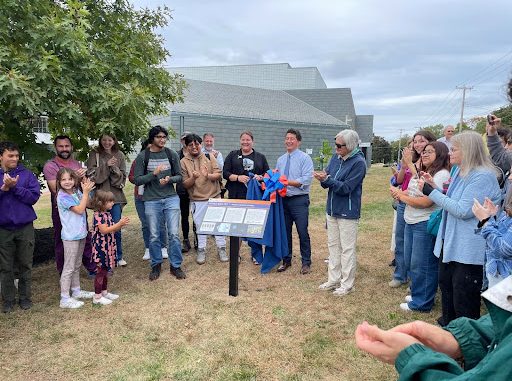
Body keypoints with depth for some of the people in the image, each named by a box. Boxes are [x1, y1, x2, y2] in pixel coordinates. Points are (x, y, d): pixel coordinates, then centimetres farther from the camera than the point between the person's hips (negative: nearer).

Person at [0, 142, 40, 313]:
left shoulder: (26, 174, -1)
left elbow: (34, 196, -9)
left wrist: (15, 186, -18)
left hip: (25, 227, -1)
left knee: (25, 265, 10)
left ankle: (25, 298, 24)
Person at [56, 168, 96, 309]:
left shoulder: (76, 192, 4)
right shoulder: (62, 197, -17)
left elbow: (87, 204, 2)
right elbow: (80, 209, -21)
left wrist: (86, 190, -9)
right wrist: (86, 192, -17)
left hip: (80, 234, 8)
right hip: (70, 236, -8)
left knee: (76, 265, 19)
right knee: (69, 268, -2)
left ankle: (76, 291, 32)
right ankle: (65, 299, 6)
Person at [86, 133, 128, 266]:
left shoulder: (119, 155, 6)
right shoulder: (94, 154, 2)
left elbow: (123, 177, 3)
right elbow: (92, 174, -6)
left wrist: (114, 168, -15)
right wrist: (106, 165, -16)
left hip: (115, 195, 1)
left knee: (116, 227, 5)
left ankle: (118, 256, 20)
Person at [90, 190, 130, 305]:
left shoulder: (107, 214, 10)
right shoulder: (98, 215, -18)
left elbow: (112, 229, 14)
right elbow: (104, 230, -24)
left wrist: (121, 224, -2)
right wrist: (119, 223, -23)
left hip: (108, 246, 9)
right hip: (101, 247, -9)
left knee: (106, 270, 16)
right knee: (101, 271, -1)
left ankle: (104, 292, 29)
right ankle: (97, 297, 10)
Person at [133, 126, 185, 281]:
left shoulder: (172, 154, 4)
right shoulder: (142, 156, -1)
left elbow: (179, 176, 7)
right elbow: (137, 180, -5)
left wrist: (169, 179, -13)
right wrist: (154, 173, -18)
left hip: (171, 198, 1)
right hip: (151, 200, -1)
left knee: (174, 234, 1)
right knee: (154, 236, 8)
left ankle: (175, 266, 16)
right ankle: (156, 265, 27)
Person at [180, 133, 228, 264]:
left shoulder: (209, 157, 1)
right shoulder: (184, 162, -2)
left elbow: (218, 174, -4)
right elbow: (185, 184, -5)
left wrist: (208, 176, -25)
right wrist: (193, 178, -25)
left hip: (214, 197, 1)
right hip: (197, 200, -1)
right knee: (200, 225, 10)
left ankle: (221, 248, 21)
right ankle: (201, 250, 25)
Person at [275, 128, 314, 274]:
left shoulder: (305, 158, -6)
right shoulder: (281, 160, 13)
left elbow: (306, 180, -15)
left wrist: (288, 182, -22)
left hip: (299, 200, -5)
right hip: (283, 200, 5)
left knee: (302, 232, 1)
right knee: (285, 232, 12)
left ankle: (306, 263, 16)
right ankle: (286, 260, 27)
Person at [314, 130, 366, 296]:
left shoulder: (358, 162, -16)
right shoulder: (336, 157, 4)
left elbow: (346, 188, -21)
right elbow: (328, 182, 4)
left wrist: (327, 179, -26)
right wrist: (323, 179, -18)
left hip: (348, 212, -7)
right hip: (332, 209, 7)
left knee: (347, 249, 4)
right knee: (333, 245, 15)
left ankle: (347, 284, 17)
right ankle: (333, 280, 28)